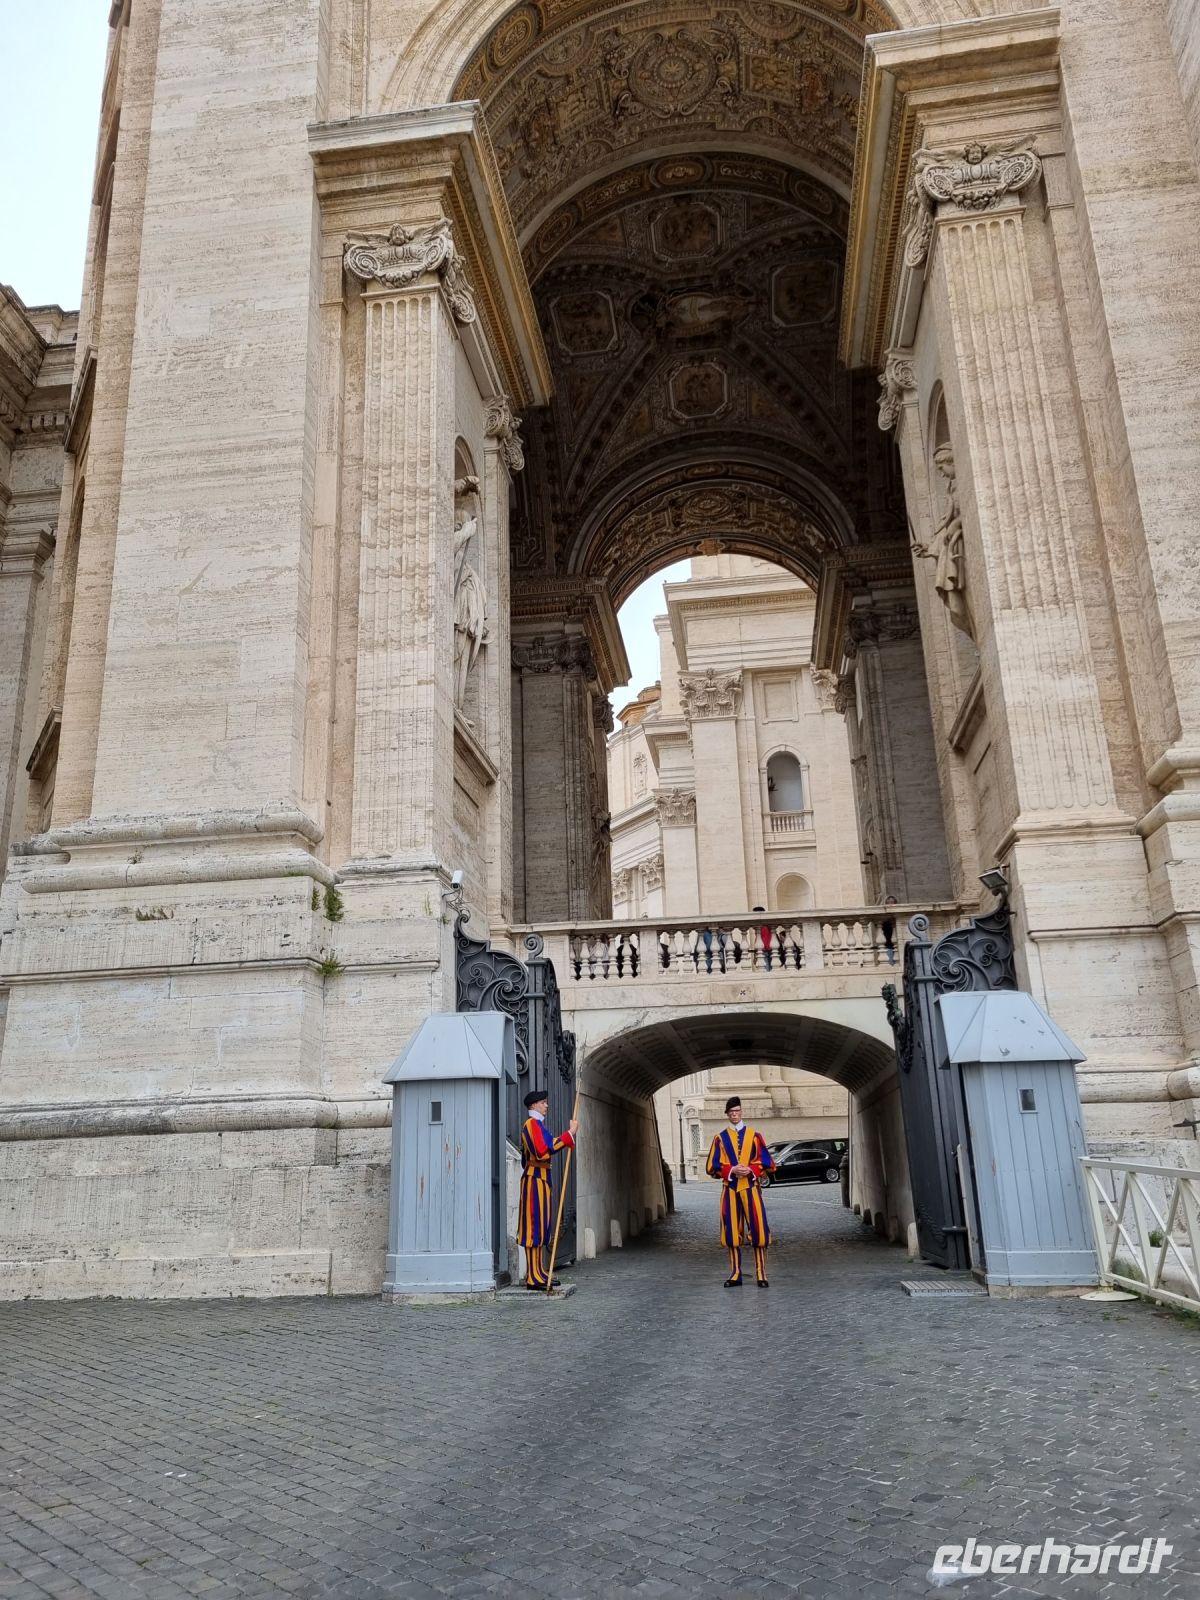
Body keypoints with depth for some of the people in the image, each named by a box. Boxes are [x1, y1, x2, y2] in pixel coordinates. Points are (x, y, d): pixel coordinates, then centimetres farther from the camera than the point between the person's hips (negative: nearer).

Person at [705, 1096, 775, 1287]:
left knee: (758, 1231, -5)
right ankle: (735, 1274, 12)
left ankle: (761, 1275, 3)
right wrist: (731, 1170, -12)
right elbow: (712, 1168, 3)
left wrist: (750, 1169, -13)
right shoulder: (720, 1138, 5)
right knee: (732, 1232, 3)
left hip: (751, 1189, -1)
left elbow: (768, 1164, 3)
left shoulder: (754, 1136, 4)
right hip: (730, 1190, 1)